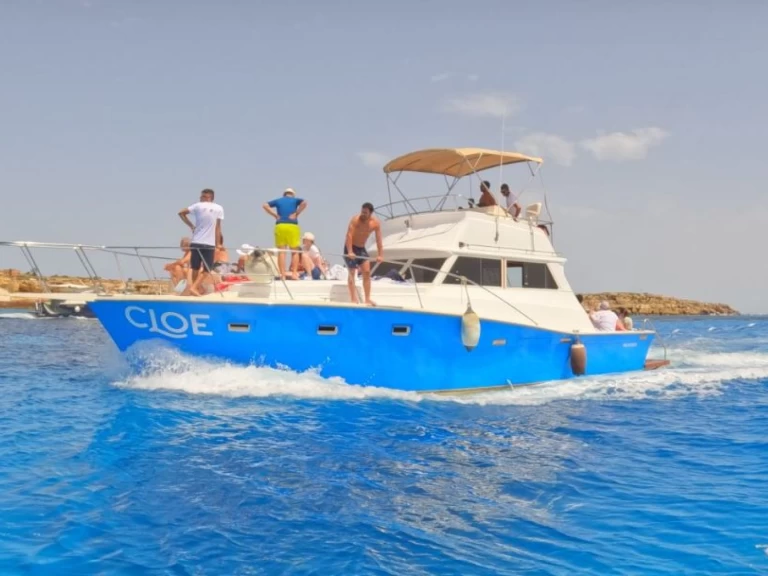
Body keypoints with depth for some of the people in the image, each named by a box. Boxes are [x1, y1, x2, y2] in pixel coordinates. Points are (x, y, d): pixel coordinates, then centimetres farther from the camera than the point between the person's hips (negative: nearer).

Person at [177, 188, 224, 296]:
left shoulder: (198, 206, 5)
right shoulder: (219, 208, 2)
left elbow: (181, 213, 4)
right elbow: (218, 227, 0)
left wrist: (191, 226, 9)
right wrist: (218, 244, 4)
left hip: (196, 242, 2)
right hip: (209, 244, -2)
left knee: (195, 268, 16)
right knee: (207, 270, 3)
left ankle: (194, 288, 19)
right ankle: (194, 287, -14)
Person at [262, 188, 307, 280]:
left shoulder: (278, 201, 18)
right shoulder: (295, 200, 13)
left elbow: (265, 205, 6)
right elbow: (304, 203, -8)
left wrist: (275, 215, 5)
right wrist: (296, 214, -2)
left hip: (280, 225, 1)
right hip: (292, 226, -1)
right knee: (295, 252, 6)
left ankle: (282, 275, -5)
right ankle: (294, 273, -6)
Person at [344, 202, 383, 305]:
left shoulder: (376, 222, -10)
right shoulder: (355, 219, -24)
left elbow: (379, 240, -9)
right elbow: (349, 235, -32)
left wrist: (380, 255, -17)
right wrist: (350, 252, -41)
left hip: (361, 248, 5)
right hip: (351, 247, -5)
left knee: (367, 272, -1)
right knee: (352, 272, -8)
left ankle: (367, 299, 2)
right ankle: (353, 299, -10)